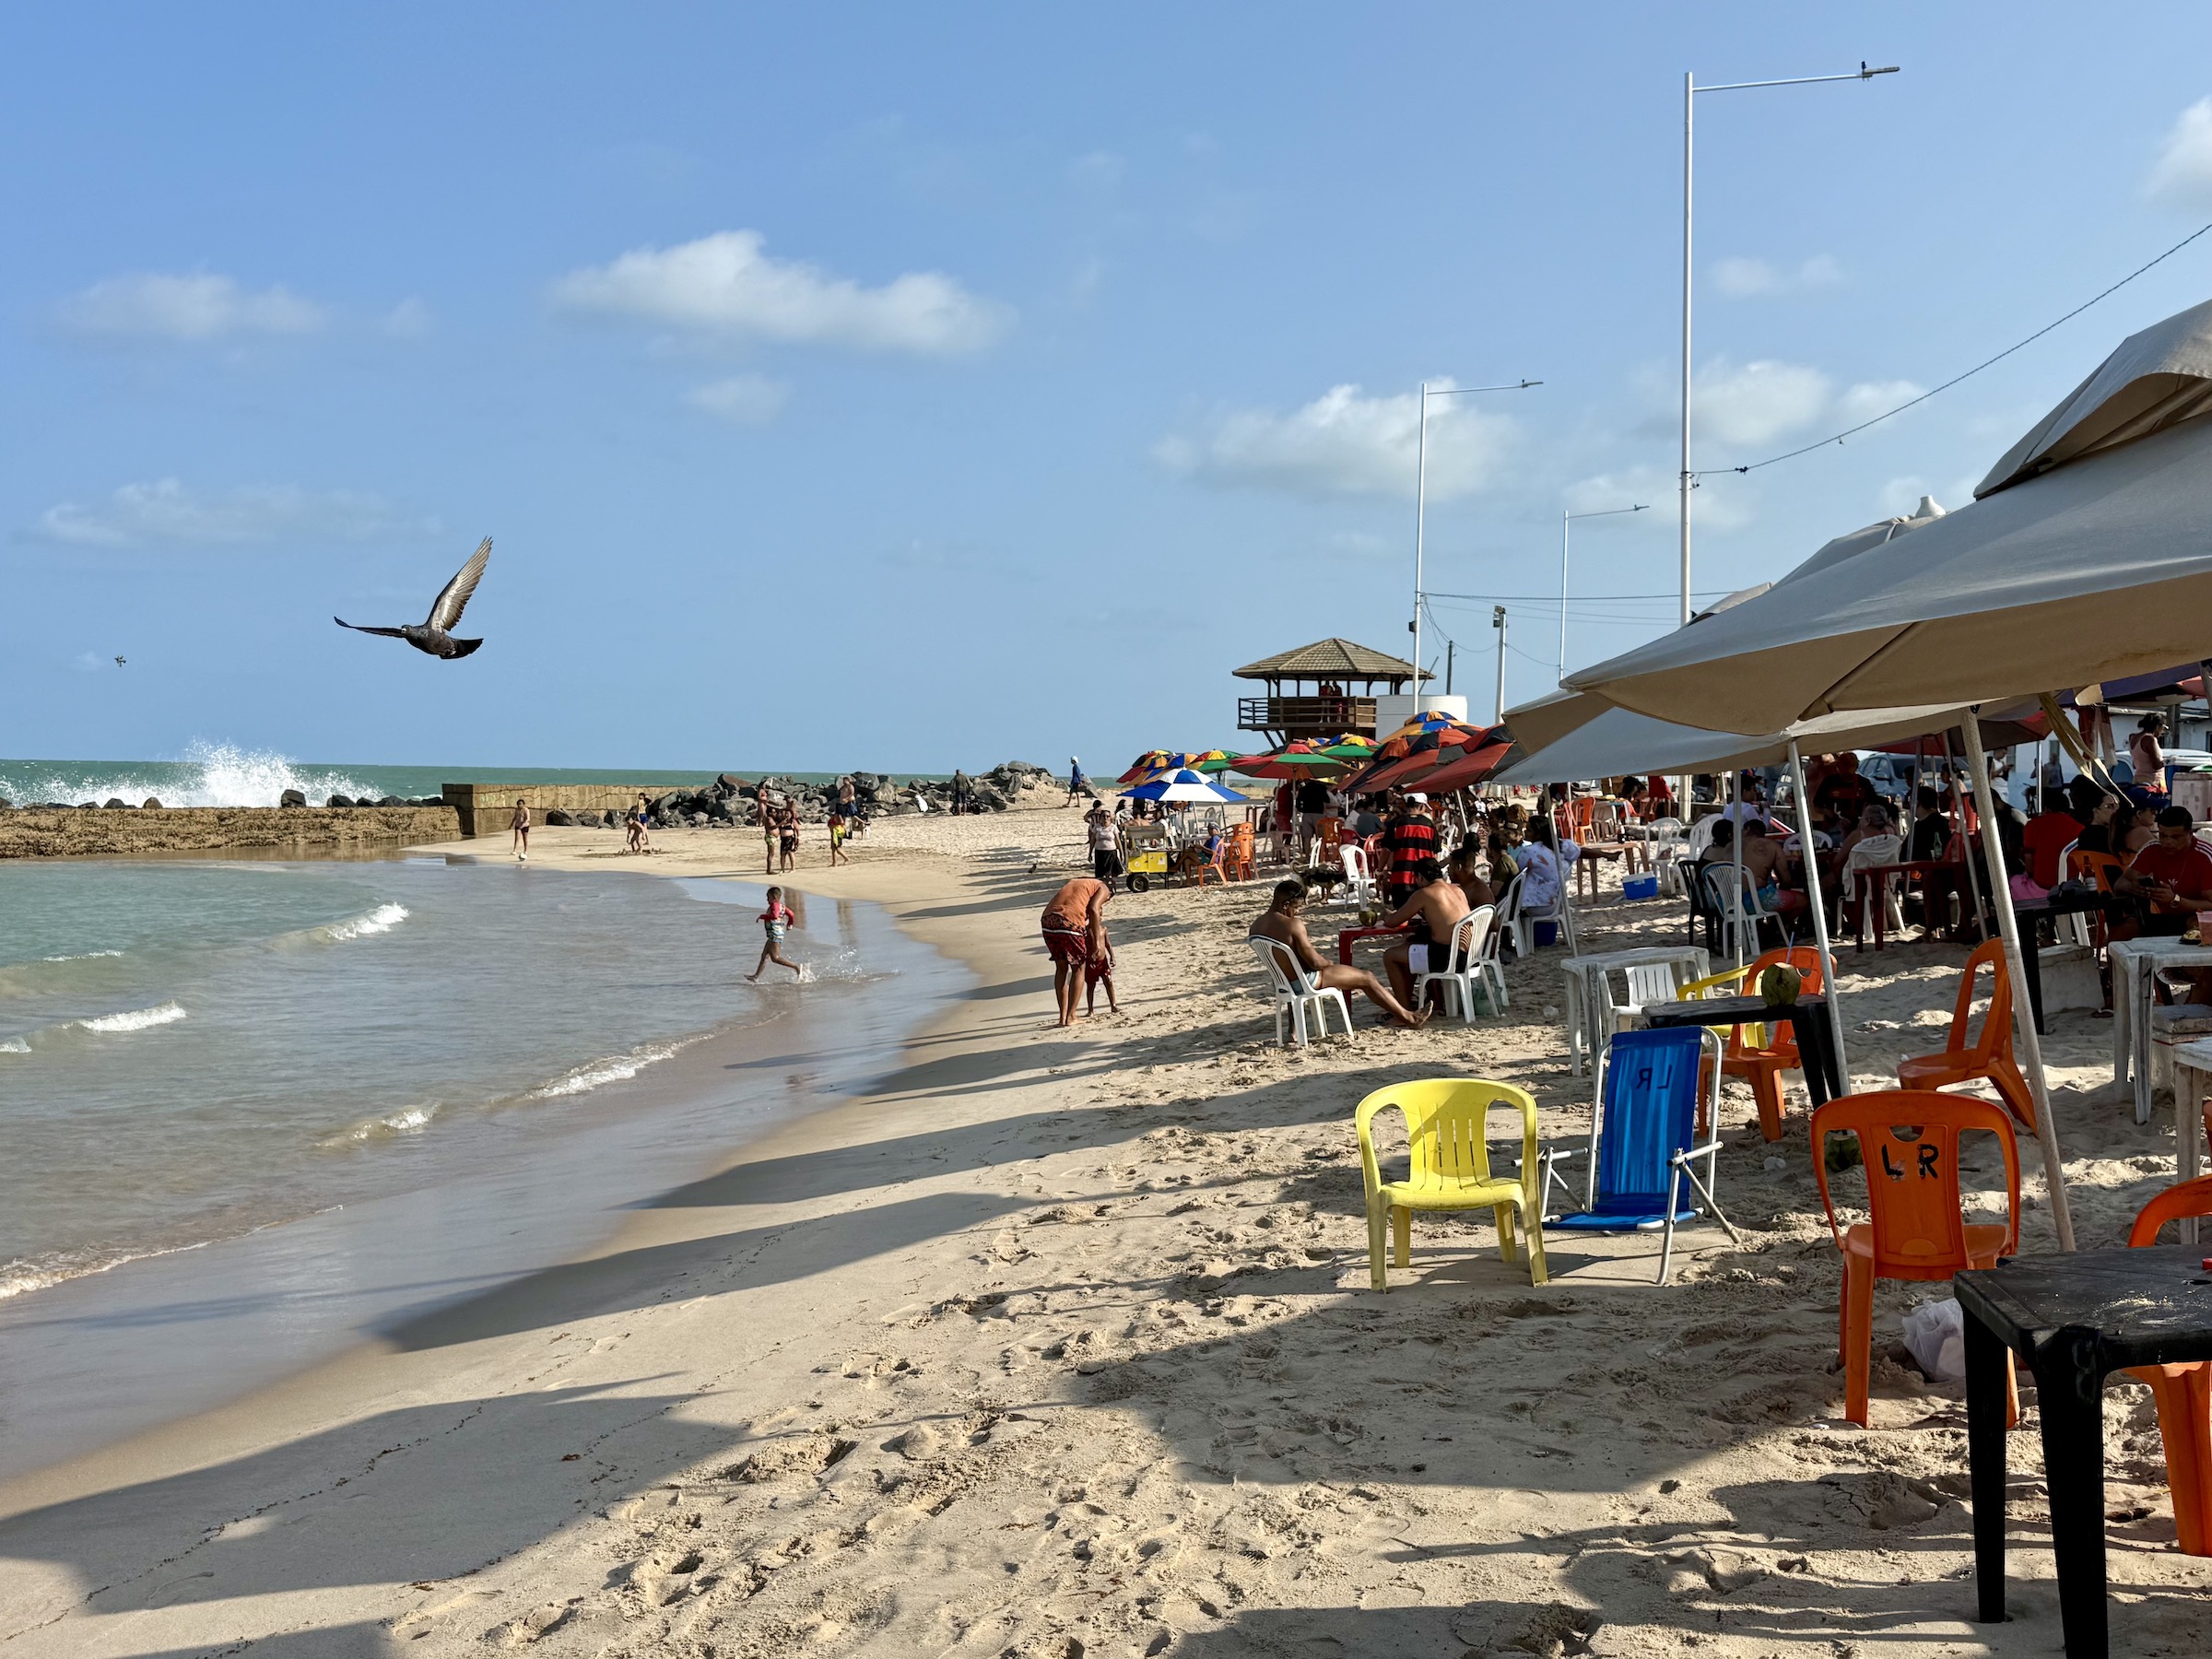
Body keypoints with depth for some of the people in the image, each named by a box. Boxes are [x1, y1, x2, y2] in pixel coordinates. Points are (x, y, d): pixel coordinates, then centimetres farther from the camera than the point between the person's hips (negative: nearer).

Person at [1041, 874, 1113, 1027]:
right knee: (1078, 968, 12)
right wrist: (1097, 941, -6)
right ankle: (1071, 1017, 10)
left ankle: (1063, 1016, 21)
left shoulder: (1077, 883, 36)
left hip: (1047, 919, 6)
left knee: (1061, 967, 21)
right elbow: (1093, 909, -4)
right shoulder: (1103, 889, 15)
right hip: (1069, 922, -6)